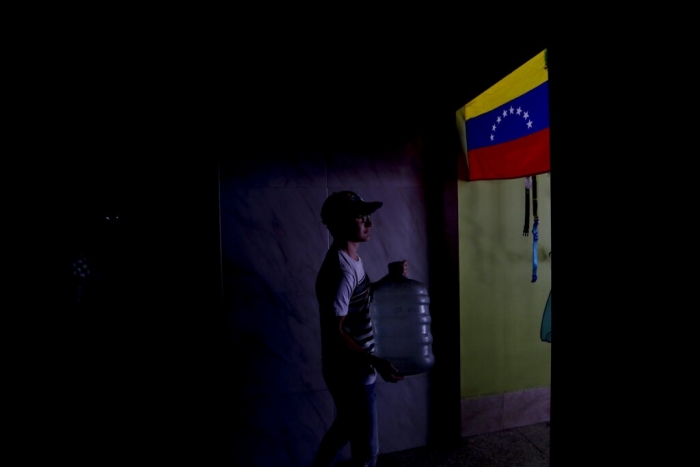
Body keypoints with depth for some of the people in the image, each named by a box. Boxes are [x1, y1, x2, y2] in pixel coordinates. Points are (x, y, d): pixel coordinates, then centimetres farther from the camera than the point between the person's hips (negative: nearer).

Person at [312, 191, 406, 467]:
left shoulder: (351, 259, 3)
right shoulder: (339, 271, -27)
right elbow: (334, 333, -26)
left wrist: (389, 278, 1)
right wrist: (376, 362, -25)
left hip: (352, 369, 9)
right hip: (351, 374, -9)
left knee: (345, 427, 29)